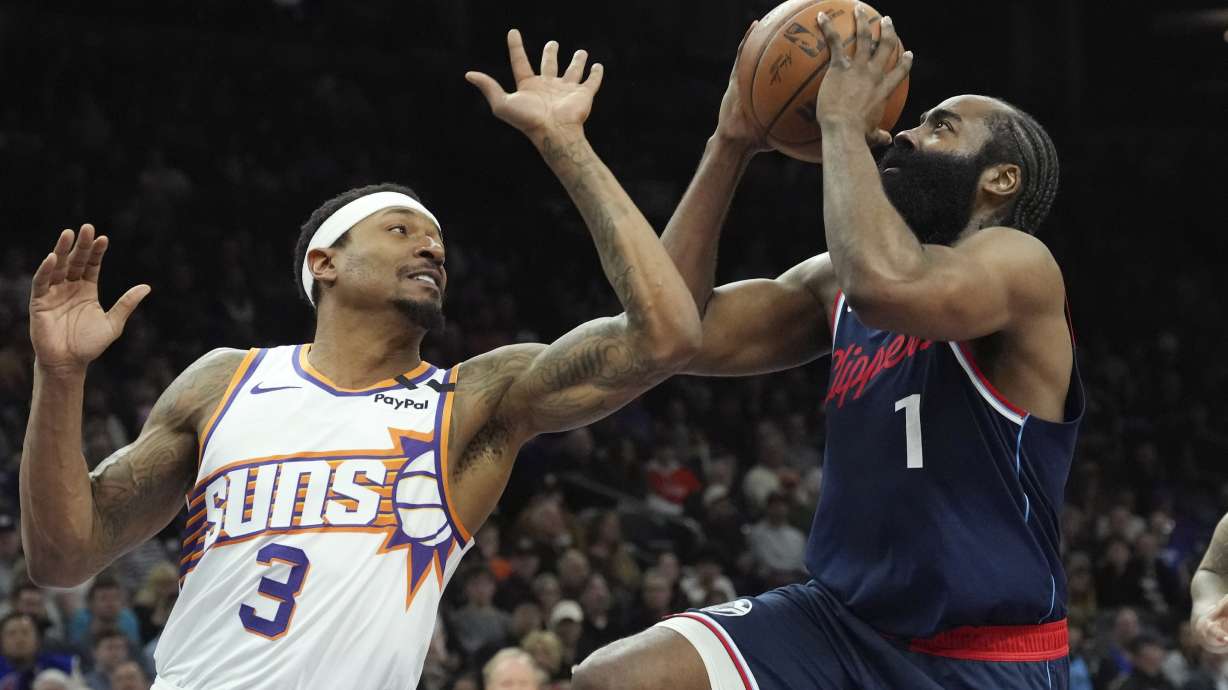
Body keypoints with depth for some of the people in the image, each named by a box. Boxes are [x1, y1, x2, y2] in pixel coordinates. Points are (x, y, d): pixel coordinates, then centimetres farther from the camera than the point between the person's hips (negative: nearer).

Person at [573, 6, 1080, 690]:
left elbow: (889, 285, -34)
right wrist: (731, 147, 2)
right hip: (845, 619, 6)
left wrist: (844, 122, -20)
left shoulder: (1019, 265, -12)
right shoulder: (839, 284, 9)